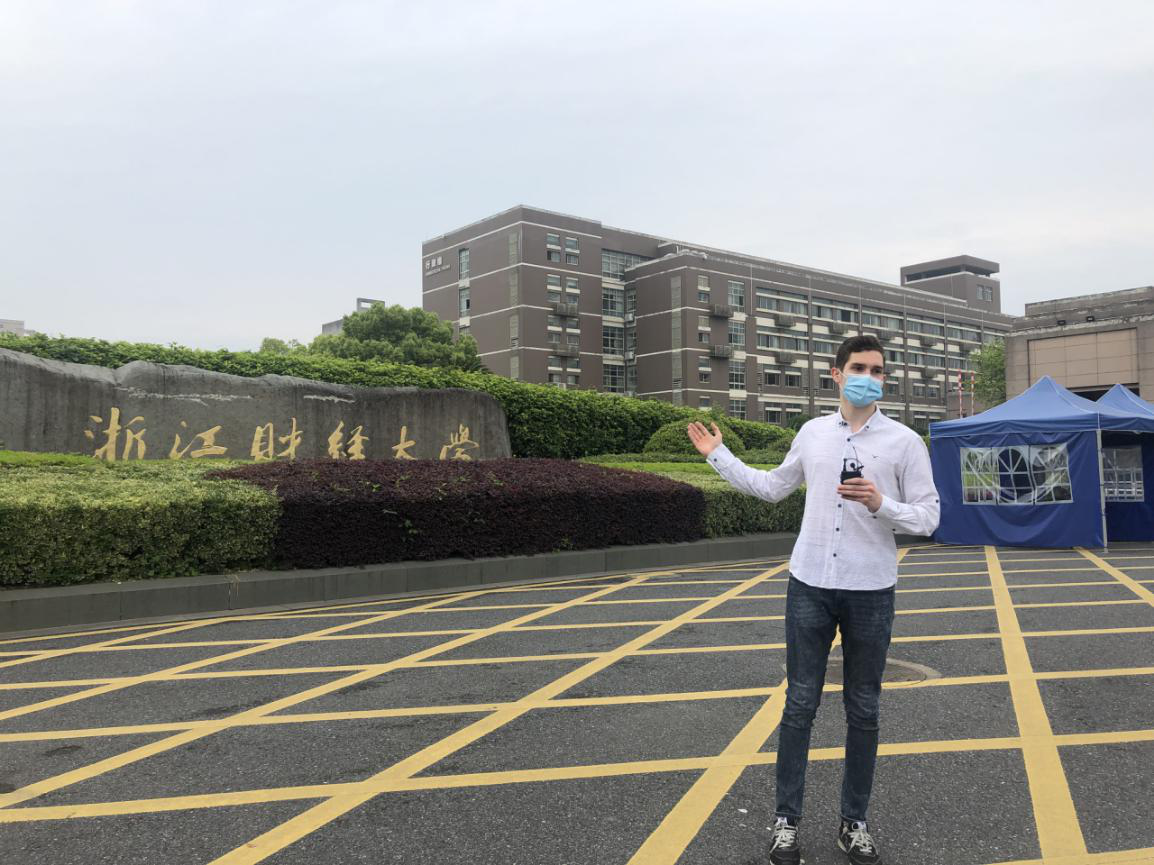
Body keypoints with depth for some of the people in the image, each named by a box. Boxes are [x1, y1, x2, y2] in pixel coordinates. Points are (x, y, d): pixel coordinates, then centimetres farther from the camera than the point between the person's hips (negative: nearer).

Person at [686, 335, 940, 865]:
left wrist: (881, 504, -21)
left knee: (863, 712, 11)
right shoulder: (812, 432, 6)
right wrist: (718, 457, 17)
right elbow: (772, 488, 18)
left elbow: (928, 517, -3)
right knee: (799, 706, 6)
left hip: (871, 592, -1)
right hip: (810, 586, 2)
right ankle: (786, 820, 18)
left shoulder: (904, 441, -3)